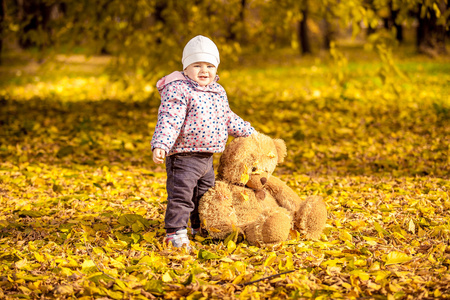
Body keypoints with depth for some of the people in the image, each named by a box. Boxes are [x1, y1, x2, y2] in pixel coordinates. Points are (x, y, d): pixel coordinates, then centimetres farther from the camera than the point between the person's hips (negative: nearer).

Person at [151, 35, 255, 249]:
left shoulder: (218, 92, 11)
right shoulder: (178, 90, -14)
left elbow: (228, 119, 24)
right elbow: (168, 120, -22)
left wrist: (251, 134, 30)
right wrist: (160, 145, -33)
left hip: (207, 157, 8)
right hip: (183, 156, -8)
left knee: (206, 194, 19)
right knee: (181, 194, -9)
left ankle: (201, 227, 35)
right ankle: (175, 233, -2)